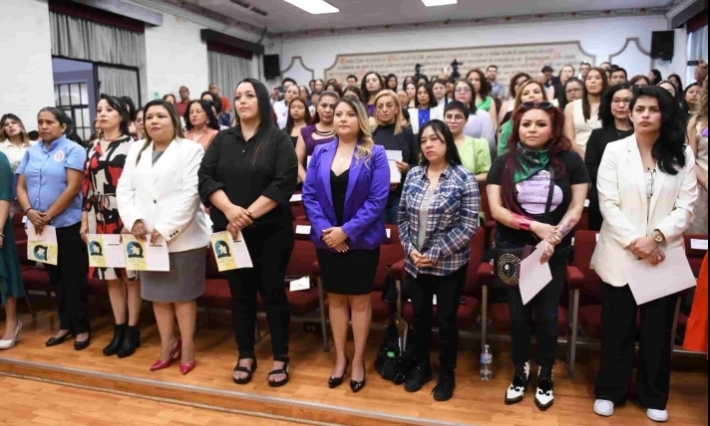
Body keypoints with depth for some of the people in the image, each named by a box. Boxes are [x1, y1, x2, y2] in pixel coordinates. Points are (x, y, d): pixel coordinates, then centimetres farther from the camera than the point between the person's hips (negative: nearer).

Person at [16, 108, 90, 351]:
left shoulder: (73, 150, -6)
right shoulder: (31, 152, 11)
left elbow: (73, 187, -15)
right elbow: (20, 187, 9)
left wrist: (48, 215, -14)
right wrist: (29, 211, -10)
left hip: (68, 225, -6)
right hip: (40, 227, 6)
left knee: (74, 278, 2)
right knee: (56, 278, 14)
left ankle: (82, 328, 13)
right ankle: (65, 325, 25)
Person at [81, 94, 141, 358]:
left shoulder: (132, 145, -3)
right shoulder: (93, 147, 14)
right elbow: (87, 185, 13)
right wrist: (85, 220, 10)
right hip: (100, 218, 6)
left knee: (130, 274, 1)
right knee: (110, 275, 10)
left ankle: (132, 330, 11)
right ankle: (119, 329, 20)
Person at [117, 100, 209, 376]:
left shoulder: (190, 150, -5)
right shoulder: (136, 151, 14)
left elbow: (189, 194, -14)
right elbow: (124, 189, 8)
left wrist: (166, 229, -18)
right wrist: (134, 220, -9)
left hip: (182, 237, -5)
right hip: (147, 237, 6)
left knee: (183, 294, 4)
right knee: (157, 293, 13)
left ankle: (187, 348, 18)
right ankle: (167, 346, 27)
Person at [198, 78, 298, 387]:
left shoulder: (279, 140, -1)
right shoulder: (222, 140, 9)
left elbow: (284, 183, -12)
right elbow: (205, 178, 0)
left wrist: (250, 214, -18)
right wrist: (230, 209, -16)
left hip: (270, 231, -3)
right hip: (230, 230, 3)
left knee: (272, 291, 3)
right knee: (240, 293, 10)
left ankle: (281, 358, 16)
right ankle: (245, 356, 24)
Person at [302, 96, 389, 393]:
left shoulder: (375, 154, -6)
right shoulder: (320, 152, 4)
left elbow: (378, 200, -13)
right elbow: (308, 194, -1)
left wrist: (347, 231, -19)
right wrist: (323, 229, -15)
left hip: (361, 240, -3)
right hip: (327, 240, 3)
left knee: (360, 300, 9)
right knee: (335, 298, 14)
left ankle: (358, 360, 24)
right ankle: (340, 358, 29)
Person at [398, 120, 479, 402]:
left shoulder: (464, 178, -11)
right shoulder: (413, 175, 3)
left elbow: (468, 226, -14)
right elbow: (402, 217, 7)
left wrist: (436, 254, -16)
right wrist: (410, 248, -8)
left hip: (449, 264, -4)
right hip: (415, 263, 4)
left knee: (447, 320, 10)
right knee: (419, 316, 17)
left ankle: (447, 373, 30)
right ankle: (421, 366, 37)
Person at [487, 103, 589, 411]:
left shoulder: (570, 161, -4)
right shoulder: (503, 163, -3)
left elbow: (576, 209, -6)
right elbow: (496, 209, -9)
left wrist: (553, 238, -19)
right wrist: (534, 226, -19)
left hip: (555, 251, 0)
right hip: (513, 249, 1)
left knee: (547, 314, 8)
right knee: (518, 313, 9)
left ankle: (545, 377, 27)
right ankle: (520, 373, 28)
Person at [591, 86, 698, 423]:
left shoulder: (682, 155, 5)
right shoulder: (615, 151, 0)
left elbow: (687, 206, -1)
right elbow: (607, 204, -7)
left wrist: (657, 236, -17)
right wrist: (634, 241, -16)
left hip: (664, 256, 2)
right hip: (620, 254, -1)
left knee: (658, 330, 11)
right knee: (617, 328, 8)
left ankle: (654, 397, 28)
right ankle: (610, 391, 24)